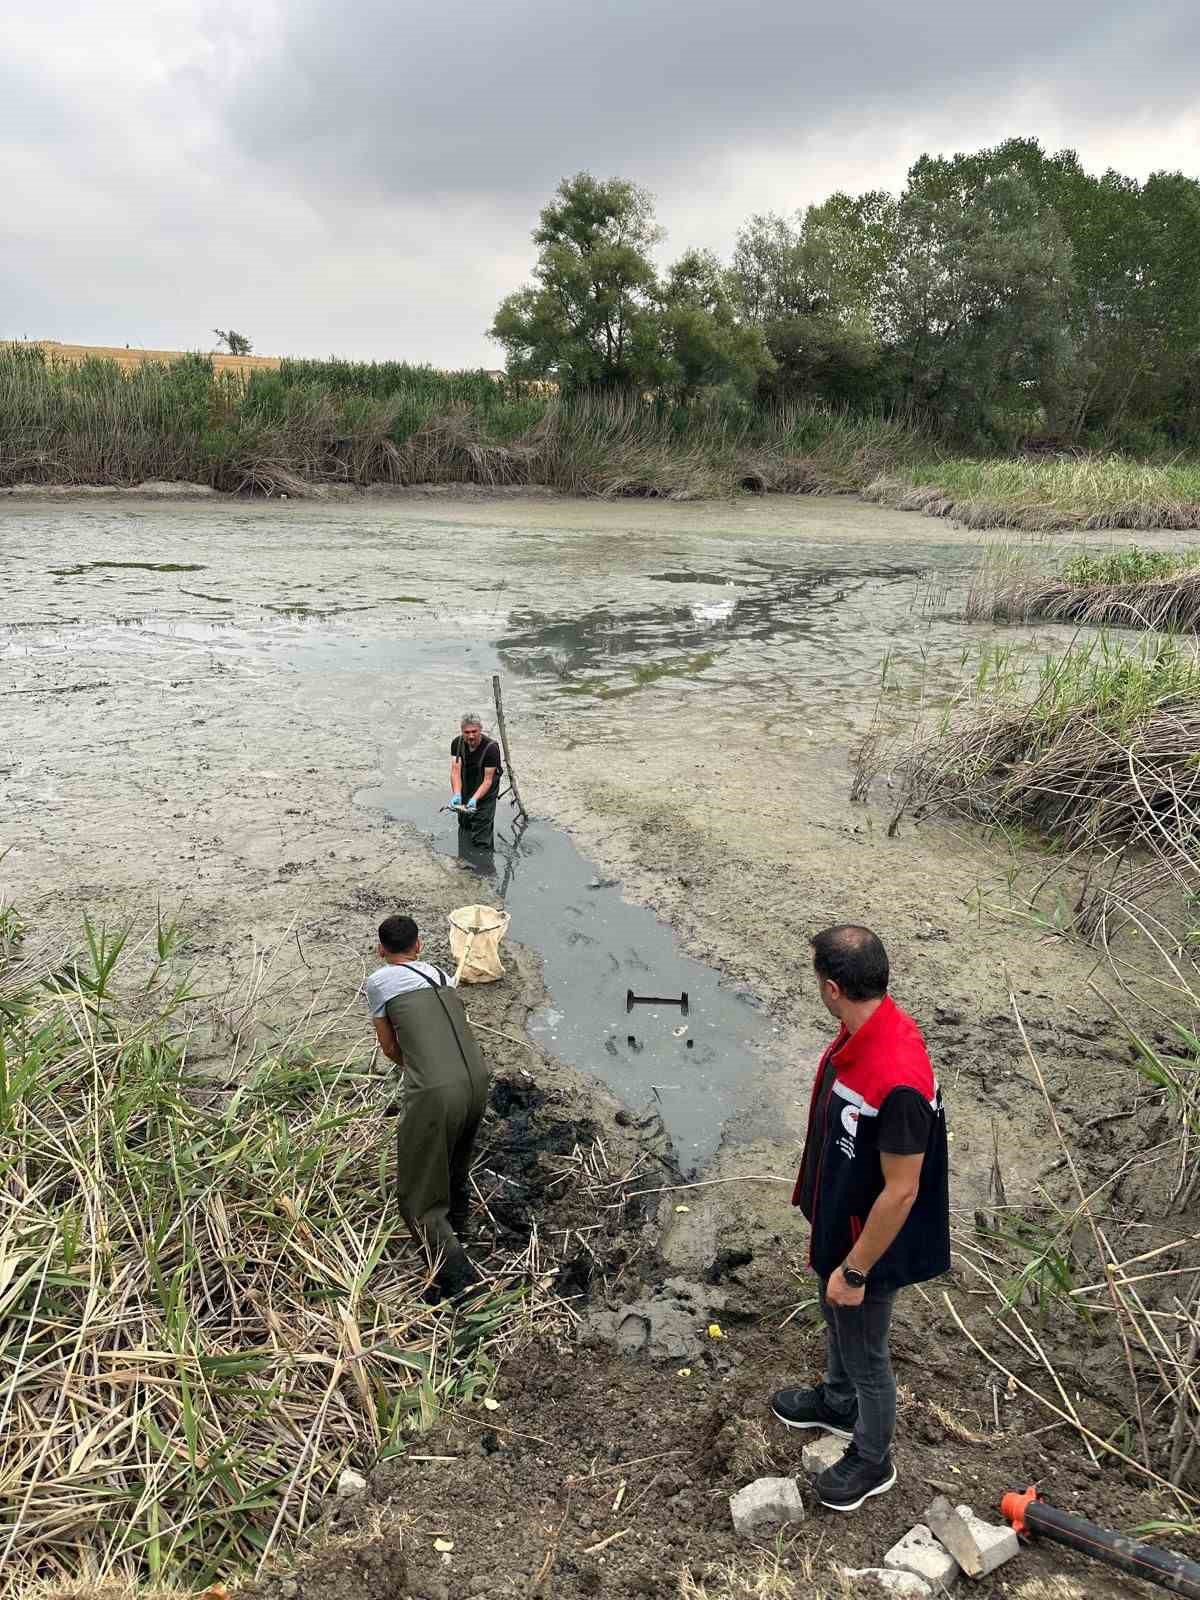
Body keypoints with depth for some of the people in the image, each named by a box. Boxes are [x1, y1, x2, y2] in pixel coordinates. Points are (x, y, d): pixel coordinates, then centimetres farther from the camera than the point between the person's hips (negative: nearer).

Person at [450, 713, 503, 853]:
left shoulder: (491, 747, -26)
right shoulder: (457, 743, -13)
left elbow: (488, 780, -26)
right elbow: (456, 771, -22)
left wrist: (475, 799, -40)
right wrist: (456, 795, -38)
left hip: (485, 793, -5)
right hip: (465, 792, 5)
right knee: (464, 826, 19)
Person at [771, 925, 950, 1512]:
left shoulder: (897, 1082, -41)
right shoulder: (862, 1029, -12)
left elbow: (901, 1192, -30)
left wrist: (854, 1270, -19)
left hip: (867, 1241, -8)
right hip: (837, 1215, 8)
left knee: (865, 1353, 18)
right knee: (835, 1319, 32)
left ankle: (872, 1460, 44)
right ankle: (838, 1402, 59)